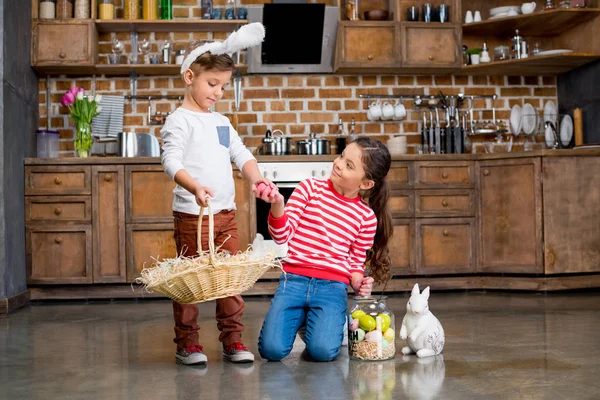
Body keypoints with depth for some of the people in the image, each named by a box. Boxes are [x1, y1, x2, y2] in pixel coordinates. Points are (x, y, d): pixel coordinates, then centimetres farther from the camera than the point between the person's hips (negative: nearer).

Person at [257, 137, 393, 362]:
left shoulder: (367, 217, 5)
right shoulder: (311, 188, 3)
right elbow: (282, 236, -1)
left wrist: (358, 283, -8)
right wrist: (277, 205, -20)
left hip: (333, 286, 0)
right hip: (294, 279, 0)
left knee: (323, 351, -24)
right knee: (272, 349, -18)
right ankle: (298, 319, 16)